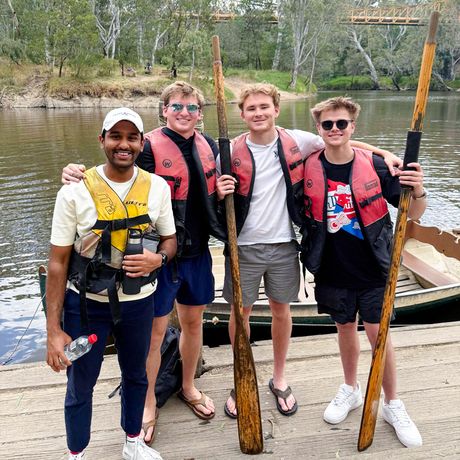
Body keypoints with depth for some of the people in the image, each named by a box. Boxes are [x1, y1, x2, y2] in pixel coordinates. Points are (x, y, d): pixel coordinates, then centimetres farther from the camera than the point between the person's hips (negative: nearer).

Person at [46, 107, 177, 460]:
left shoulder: (157, 187, -6)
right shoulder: (75, 191, -13)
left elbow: (170, 240, 6)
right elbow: (58, 262, -10)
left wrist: (158, 258, -18)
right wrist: (54, 329, -12)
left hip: (139, 302, 3)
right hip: (86, 303, -2)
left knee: (136, 375, 22)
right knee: (80, 385, 13)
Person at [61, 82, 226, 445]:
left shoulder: (209, 146, 7)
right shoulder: (149, 147, -11)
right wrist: (80, 176, -33)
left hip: (197, 253, 6)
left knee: (193, 320, 18)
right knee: (154, 330, 6)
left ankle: (188, 387, 41)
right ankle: (148, 403, 28)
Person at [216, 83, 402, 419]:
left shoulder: (296, 141, -3)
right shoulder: (232, 152, -5)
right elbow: (218, 200, 3)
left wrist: (385, 153, 1)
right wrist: (219, 194, -21)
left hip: (283, 245, 1)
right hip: (244, 247, -1)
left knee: (281, 311, 13)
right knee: (241, 312, 9)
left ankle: (279, 379, 35)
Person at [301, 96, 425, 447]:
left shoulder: (374, 165, -10)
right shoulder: (309, 168, -6)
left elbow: (413, 214, -7)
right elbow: (300, 213, 8)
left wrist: (418, 191, -27)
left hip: (373, 269, -1)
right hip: (333, 270, 2)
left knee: (378, 333, 5)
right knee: (345, 328, 17)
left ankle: (393, 405, 27)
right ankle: (351, 389, 40)